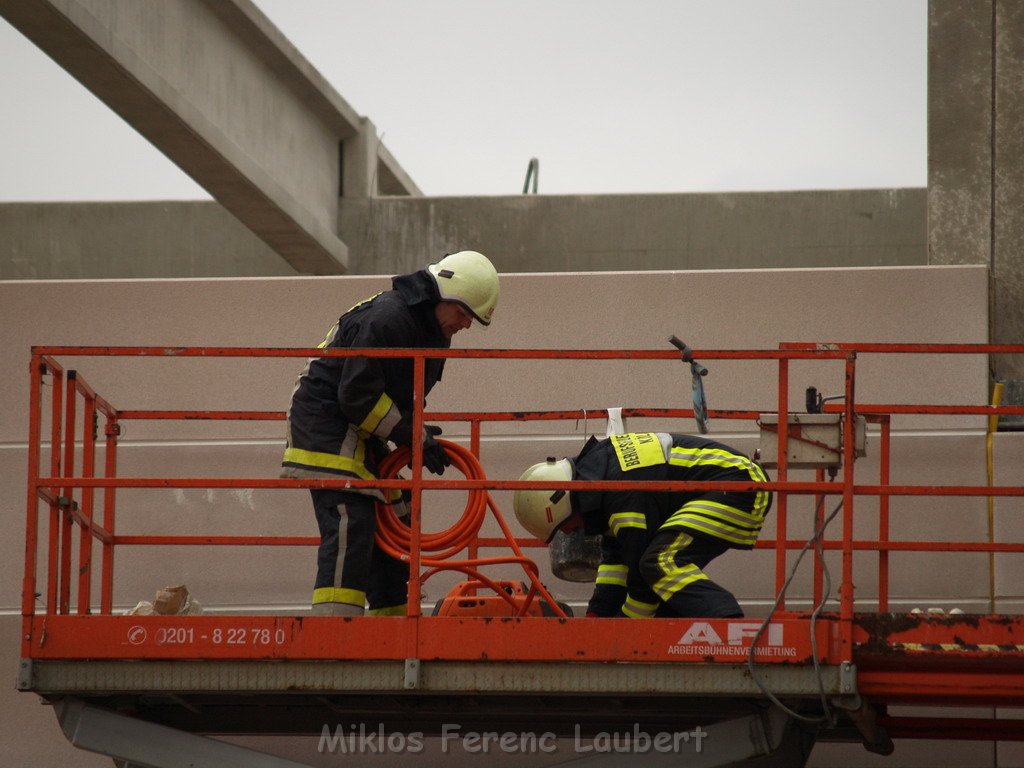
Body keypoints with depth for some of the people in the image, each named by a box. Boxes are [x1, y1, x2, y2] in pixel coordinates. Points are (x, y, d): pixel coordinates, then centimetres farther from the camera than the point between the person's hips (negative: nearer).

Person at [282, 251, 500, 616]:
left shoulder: (432, 332, 11)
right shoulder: (386, 318, -21)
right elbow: (357, 395, -24)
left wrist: (418, 437, -1)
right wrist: (413, 435, -19)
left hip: (360, 436, 10)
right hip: (327, 430, -10)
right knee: (350, 529, -20)